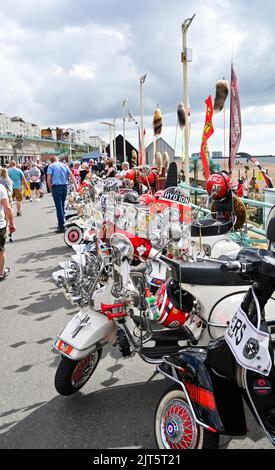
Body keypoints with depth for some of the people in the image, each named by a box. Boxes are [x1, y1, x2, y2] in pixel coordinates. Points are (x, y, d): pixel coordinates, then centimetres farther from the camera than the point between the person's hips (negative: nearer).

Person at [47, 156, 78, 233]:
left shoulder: (51, 166, 2)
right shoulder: (64, 165, 15)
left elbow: (48, 179, -8)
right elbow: (72, 176, 9)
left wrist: (51, 189, 2)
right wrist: (76, 186, 8)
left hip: (56, 186, -5)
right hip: (65, 186, 5)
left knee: (59, 207, -3)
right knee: (62, 206, 16)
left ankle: (61, 227, -4)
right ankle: (62, 224, 21)